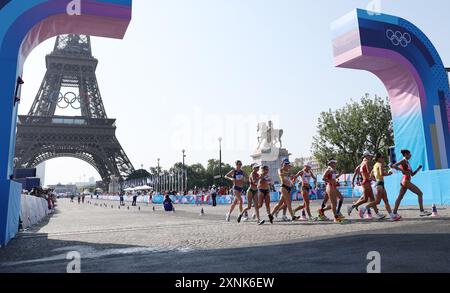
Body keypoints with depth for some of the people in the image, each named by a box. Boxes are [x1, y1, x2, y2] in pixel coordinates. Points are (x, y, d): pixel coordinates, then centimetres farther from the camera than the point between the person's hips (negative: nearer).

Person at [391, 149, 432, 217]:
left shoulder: (407, 162, 19)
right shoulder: (403, 161, -7)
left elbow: (412, 174, 20)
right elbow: (394, 166, -22)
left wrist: (418, 168, 8)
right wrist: (404, 171, -23)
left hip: (404, 181, 10)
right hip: (406, 181, -10)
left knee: (400, 197, 9)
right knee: (420, 193, -6)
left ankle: (394, 213, 12)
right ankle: (422, 211, -6)